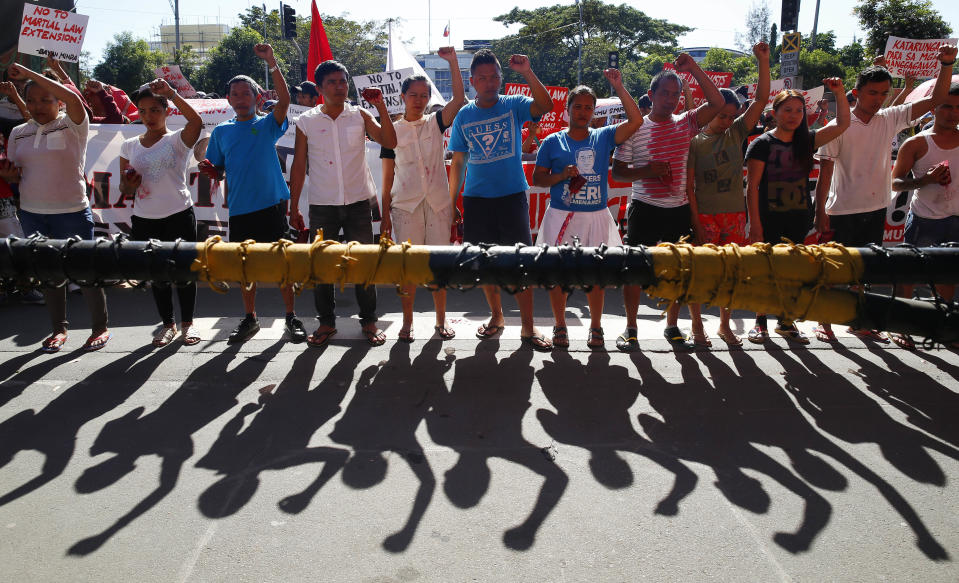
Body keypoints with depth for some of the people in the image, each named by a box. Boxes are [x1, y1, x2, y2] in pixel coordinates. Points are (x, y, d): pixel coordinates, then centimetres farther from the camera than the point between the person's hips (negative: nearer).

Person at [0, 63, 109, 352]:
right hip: (32, 213, 5)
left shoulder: (72, 126, -5)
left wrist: (27, 72, -22)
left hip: (72, 212, -5)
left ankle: (100, 328, 15)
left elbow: (73, 98, -26)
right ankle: (59, 329, 24)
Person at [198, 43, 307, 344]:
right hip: (239, 208, 3)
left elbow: (284, 99, -14)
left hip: (271, 204, -3)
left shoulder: (267, 124, 3)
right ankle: (250, 318, 23)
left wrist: (272, 63, -22)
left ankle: (291, 316, 12)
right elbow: (217, 170, 17)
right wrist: (208, 167, -6)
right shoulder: (221, 132, 12)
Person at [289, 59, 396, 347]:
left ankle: (369, 321, 18)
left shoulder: (360, 116, 3)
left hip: (358, 203, 0)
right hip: (322, 205, 0)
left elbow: (390, 142, -7)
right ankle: (326, 322, 21)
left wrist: (381, 107, -15)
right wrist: (293, 208, 3)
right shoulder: (306, 121, 2)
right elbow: (299, 166, 4)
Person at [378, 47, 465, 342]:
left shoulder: (436, 123, 7)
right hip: (405, 205, -1)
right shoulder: (393, 131, 5)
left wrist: (452, 61, -14)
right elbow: (388, 176, 5)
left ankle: (441, 320, 17)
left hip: (438, 204, 1)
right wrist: (385, 214, 3)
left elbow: (459, 98, -9)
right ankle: (407, 321, 14)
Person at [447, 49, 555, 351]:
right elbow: (458, 162, 10)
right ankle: (496, 316, 28)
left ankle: (527, 326, 4)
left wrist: (527, 72, -29)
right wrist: (452, 203, 6)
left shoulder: (513, 105, 1)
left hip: (512, 196, -2)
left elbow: (546, 105, -19)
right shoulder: (464, 116, 7)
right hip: (477, 199, 3)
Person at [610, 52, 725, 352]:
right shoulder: (635, 128, -1)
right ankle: (630, 328, 14)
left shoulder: (685, 123, 8)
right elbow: (617, 172, -1)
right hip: (644, 209, -3)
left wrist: (693, 69, -6)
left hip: (679, 209, 3)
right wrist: (647, 171, -18)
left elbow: (717, 103, -4)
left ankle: (672, 326, 23)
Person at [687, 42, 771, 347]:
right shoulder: (695, 142, -3)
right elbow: (689, 185, -5)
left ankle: (724, 324, 21)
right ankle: (697, 324, 15)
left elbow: (761, 99, -1)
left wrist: (763, 61, -8)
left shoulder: (736, 133, 7)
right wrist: (696, 220, -11)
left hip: (734, 214, 4)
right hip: (705, 215, -4)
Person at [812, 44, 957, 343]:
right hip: (842, 212, -5)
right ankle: (824, 322, 16)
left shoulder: (891, 119, 5)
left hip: (875, 209, 5)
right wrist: (820, 212, -13)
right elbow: (825, 173, -10)